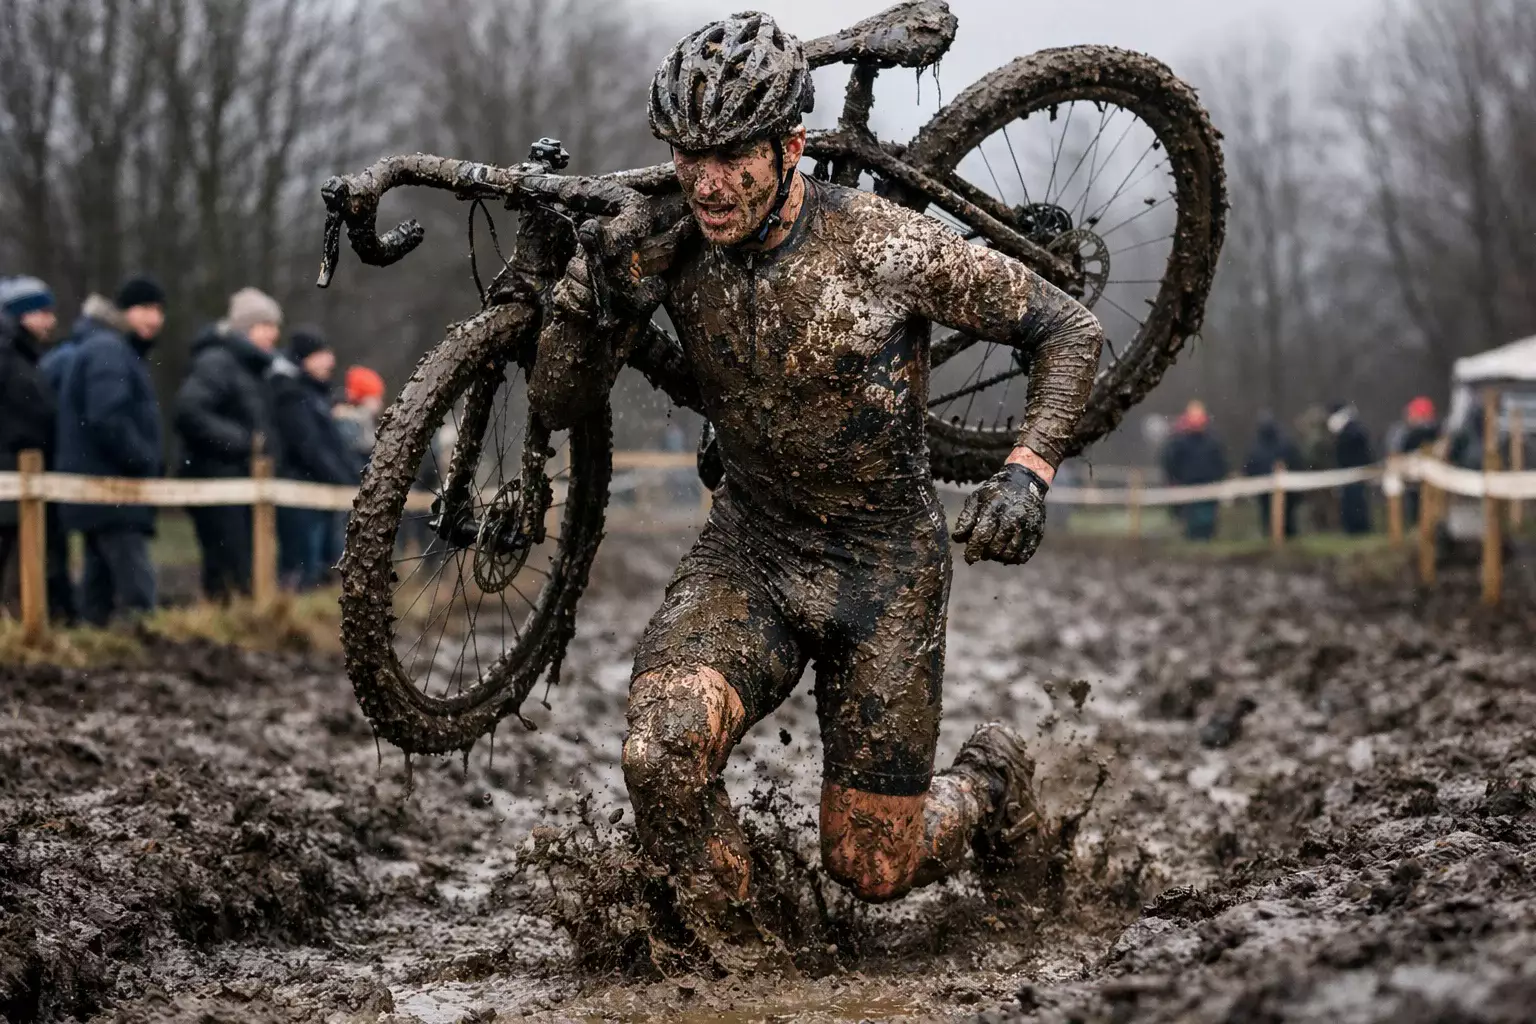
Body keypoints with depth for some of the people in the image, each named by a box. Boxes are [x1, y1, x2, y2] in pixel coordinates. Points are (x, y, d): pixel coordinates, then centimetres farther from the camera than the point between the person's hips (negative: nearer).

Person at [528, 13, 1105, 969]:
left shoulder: (885, 243, -18)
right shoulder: (675, 257, -9)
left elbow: (1070, 330, -9)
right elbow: (558, 405, -4)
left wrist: (1028, 470, -23)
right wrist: (595, 306, -25)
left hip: (887, 565, -2)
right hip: (749, 552, 2)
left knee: (873, 869, 4)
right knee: (664, 754, -30)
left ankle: (990, 775, 39)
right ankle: (733, 952, -2)